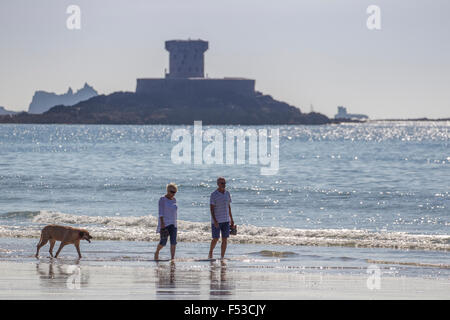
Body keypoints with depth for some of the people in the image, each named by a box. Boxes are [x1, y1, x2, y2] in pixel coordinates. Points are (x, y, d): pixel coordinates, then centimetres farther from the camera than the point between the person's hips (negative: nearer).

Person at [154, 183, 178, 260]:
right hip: (164, 223, -6)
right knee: (163, 242, -4)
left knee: (173, 242, -6)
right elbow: (161, 212, -14)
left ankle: (172, 258, -7)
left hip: (172, 224, 6)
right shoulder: (162, 199, -8)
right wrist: (162, 223, -21)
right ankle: (157, 253, 24)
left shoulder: (174, 199, 12)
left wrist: (175, 223, 16)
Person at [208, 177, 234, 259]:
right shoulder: (213, 195, -9)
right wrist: (214, 221, -22)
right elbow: (211, 209, -12)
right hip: (216, 221, -5)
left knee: (225, 239, 0)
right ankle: (210, 253, 25)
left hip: (226, 220, 5)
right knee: (215, 239, -1)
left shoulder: (227, 193, 8)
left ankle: (222, 257, 4)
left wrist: (231, 219, 15)